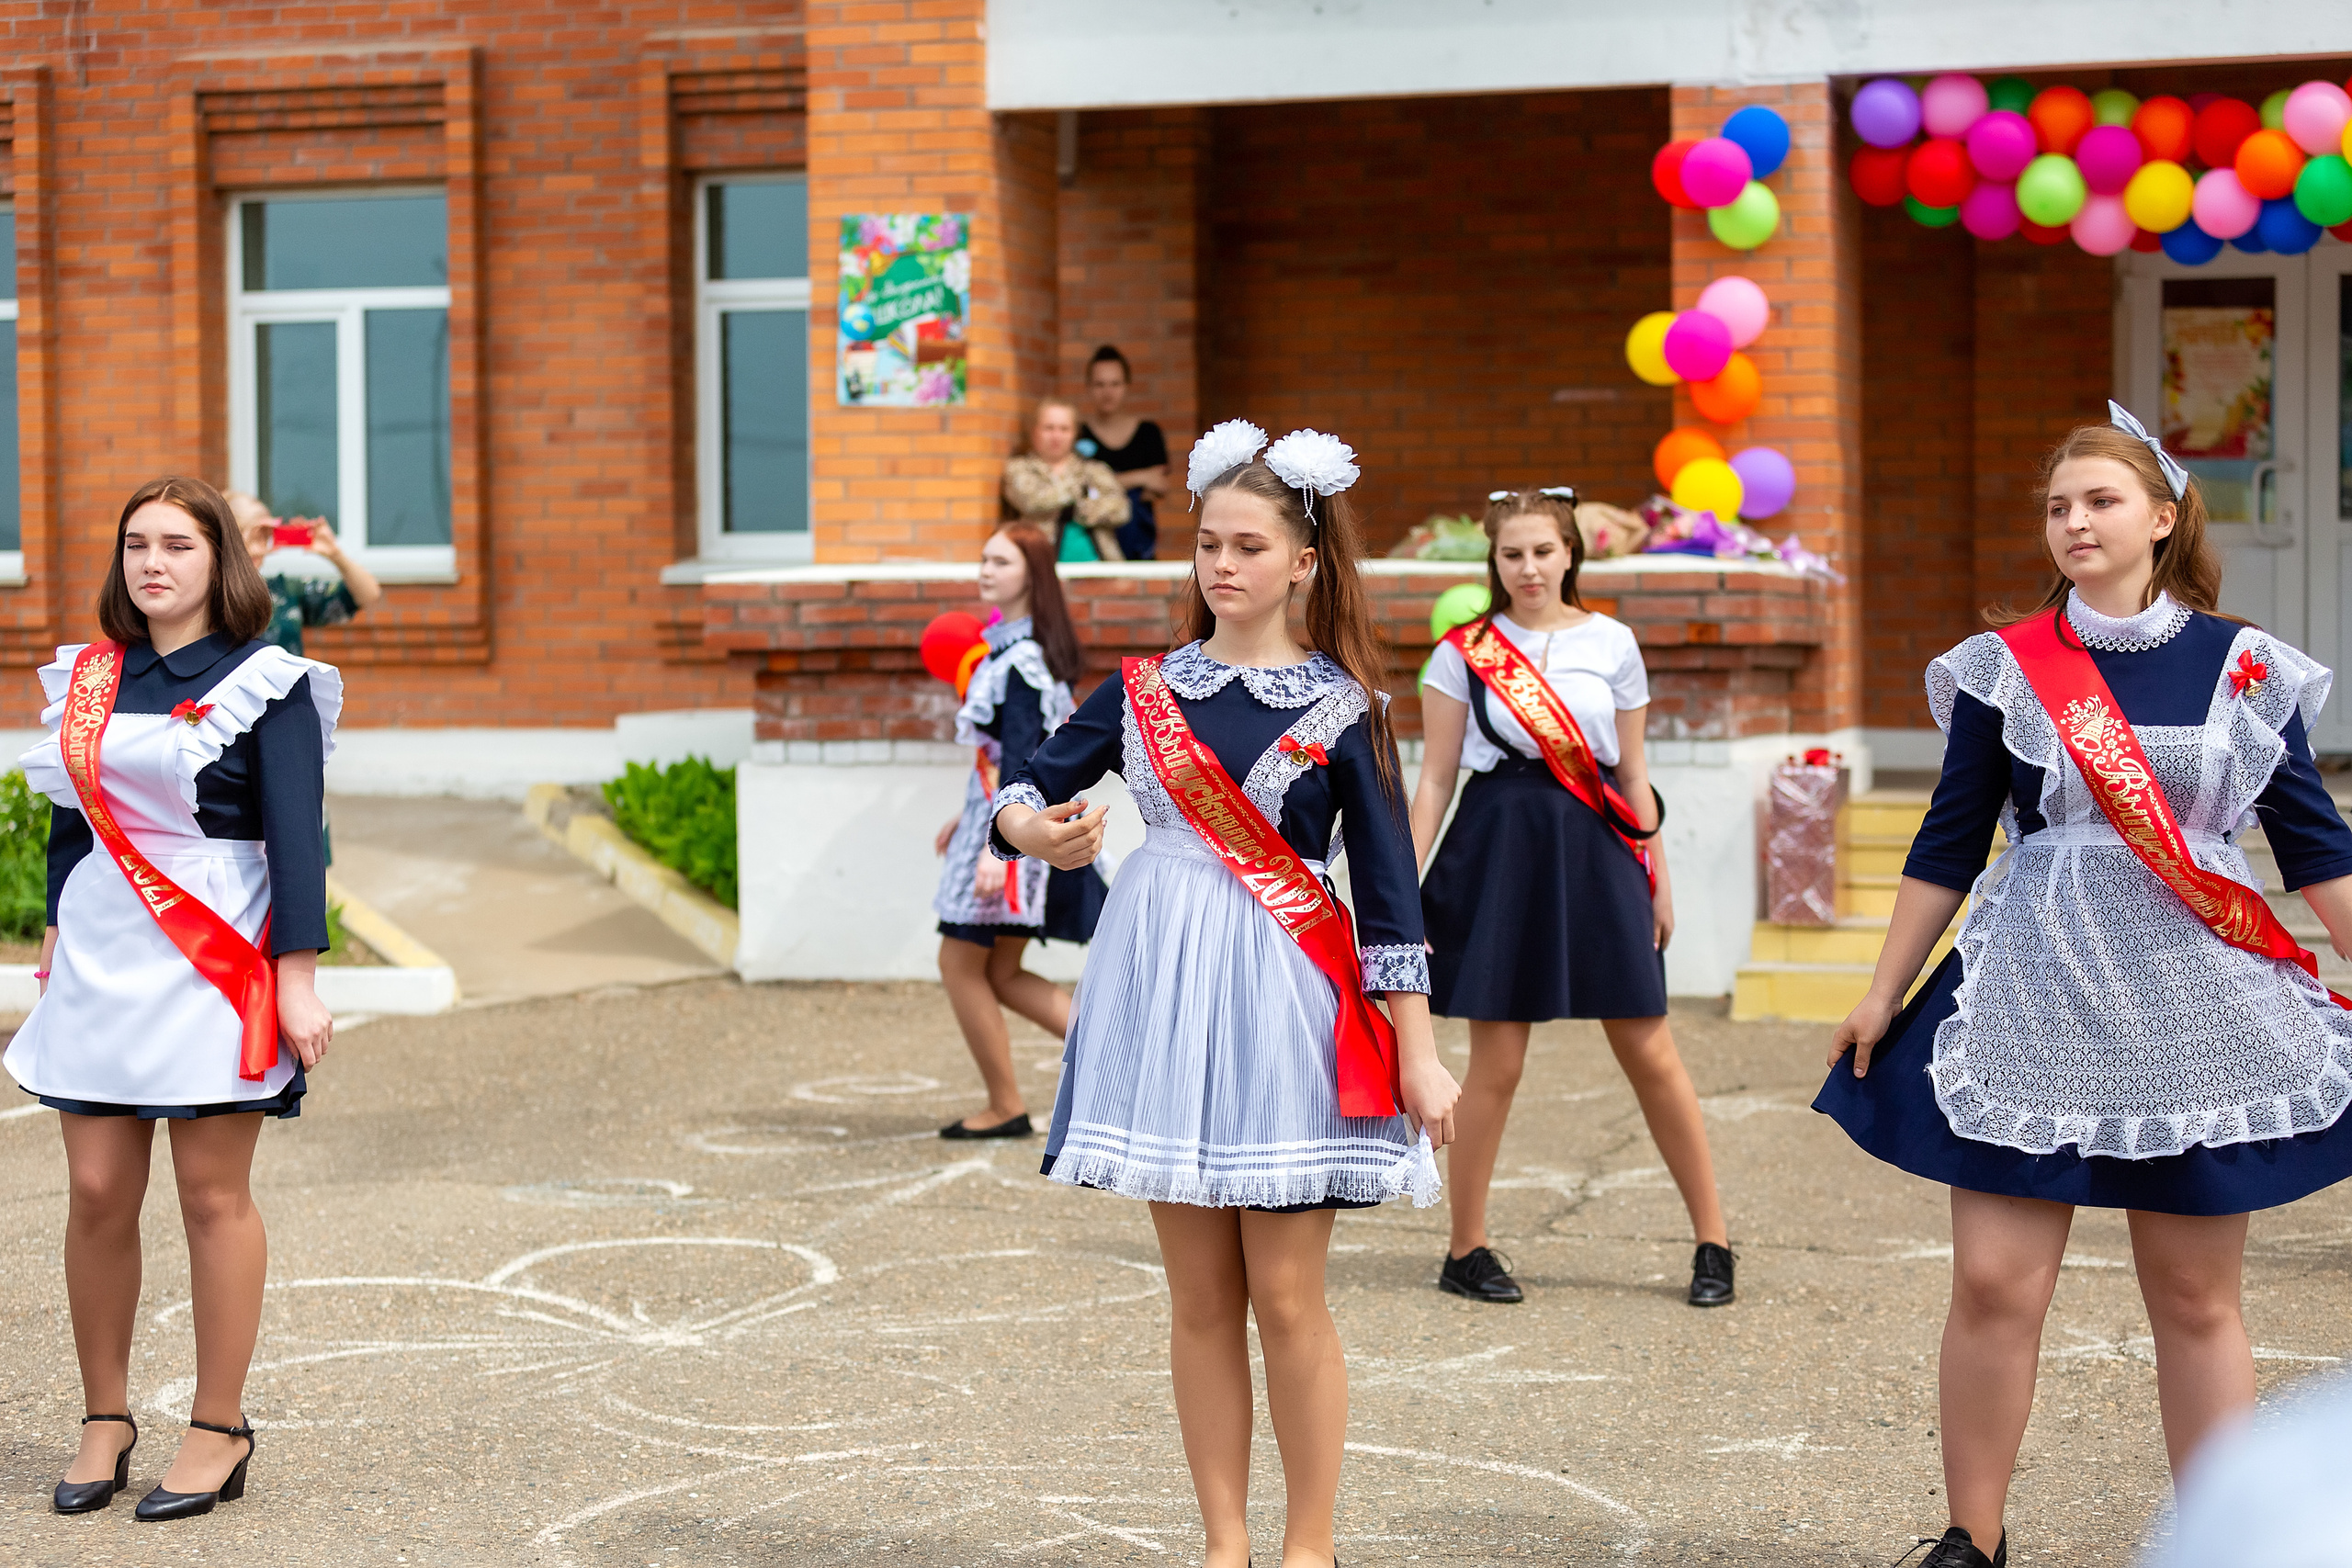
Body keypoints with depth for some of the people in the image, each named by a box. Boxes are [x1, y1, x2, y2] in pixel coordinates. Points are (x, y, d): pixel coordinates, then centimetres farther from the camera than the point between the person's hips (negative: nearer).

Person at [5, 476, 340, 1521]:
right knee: (97, 1193, 3)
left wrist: (299, 977, -13)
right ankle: (105, 1419, 16)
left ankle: (219, 1431, 10)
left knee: (212, 1193, 0)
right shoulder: (88, 679, 11)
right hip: (100, 954, 4)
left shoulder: (266, 684, -3)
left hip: (216, 960, -4)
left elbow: (296, 840, -7)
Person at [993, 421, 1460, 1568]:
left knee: (1286, 1298, -2)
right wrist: (1036, 831, -13)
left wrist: (1419, 1051, -4)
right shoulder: (1143, 688, 7)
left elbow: (1387, 885, -2)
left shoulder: (1340, 706, -1)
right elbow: (1022, 791, 11)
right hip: (1165, 990, 3)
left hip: (1283, 1000, -3)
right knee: (1200, 1298, 7)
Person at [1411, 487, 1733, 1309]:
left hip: (1594, 847, 2)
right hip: (1501, 843, -1)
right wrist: (1407, 890, 0)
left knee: (1650, 1052, 2)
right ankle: (1466, 1250, 13)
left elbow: (1631, 771, 14)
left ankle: (1713, 1240, 11)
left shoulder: (1612, 643, 8)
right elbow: (1434, 780, 4)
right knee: (1496, 1062, 0)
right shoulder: (1464, 652, 3)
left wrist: (1658, 877, 13)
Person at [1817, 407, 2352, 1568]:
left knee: (2197, 1299, 5)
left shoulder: (2243, 667, 3)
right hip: (2033, 1002, 0)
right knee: (1994, 1284, -3)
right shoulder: (2005, 667, 2)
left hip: (2198, 1011, 0)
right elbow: (1948, 847, 7)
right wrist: (1883, 994, 7)